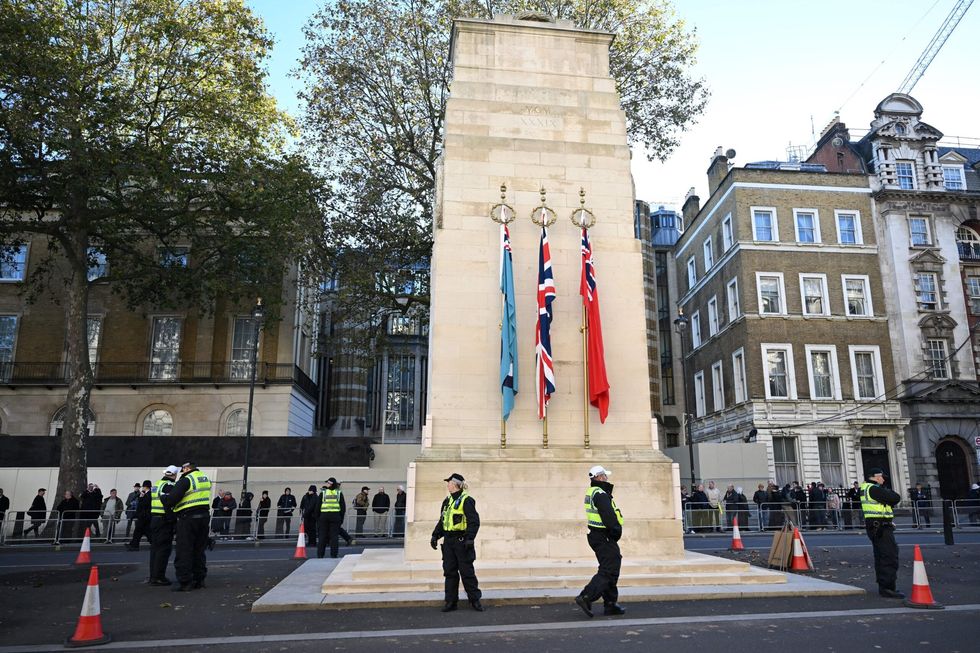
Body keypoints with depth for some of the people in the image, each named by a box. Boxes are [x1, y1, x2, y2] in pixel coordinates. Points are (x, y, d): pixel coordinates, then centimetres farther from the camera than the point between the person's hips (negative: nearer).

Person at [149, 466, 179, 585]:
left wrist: (150, 520, 24)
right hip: (164, 521, -9)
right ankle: (158, 577, -6)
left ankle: (153, 576, 20)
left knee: (155, 548, 14)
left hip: (153, 520, 9)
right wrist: (174, 522, -19)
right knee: (164, 549, -6)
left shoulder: (156, 485, 17)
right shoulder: (170, 486, -13)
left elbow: (148, 503, 21)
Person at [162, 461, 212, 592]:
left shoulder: (186, 480, -13)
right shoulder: (205, 478, 12)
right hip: (203, 516, 7)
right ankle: (199, 580, 19)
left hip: (188, 518, -7)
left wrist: (162, 497, 6)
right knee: (199, 550, 15)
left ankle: (184, 582, 0)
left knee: (184, 551, 0)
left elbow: (171, 498, -17)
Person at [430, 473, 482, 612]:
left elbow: (474, 522, -15)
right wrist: (435, 536, 12)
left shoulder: (466, 501, -11)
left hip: (462, 541, -7)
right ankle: (451, 601, 16)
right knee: (449, 572, 8)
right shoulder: (447, 501, 13)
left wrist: (470, 539, -22)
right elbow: (441, 521, 19)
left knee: (466, 572, 0)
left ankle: (475, 600, 13)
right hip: (448, 541, 7)